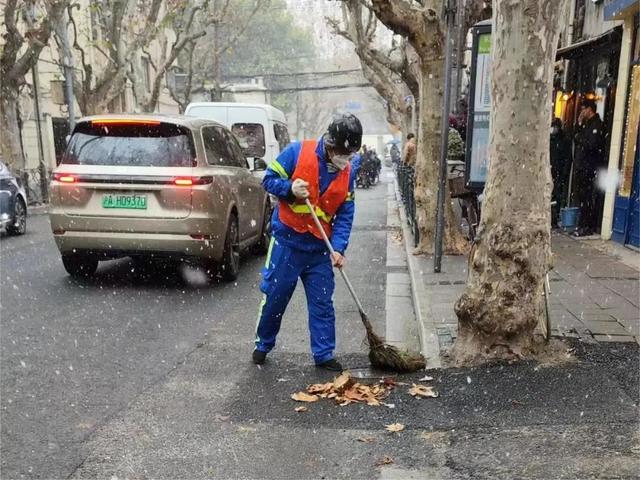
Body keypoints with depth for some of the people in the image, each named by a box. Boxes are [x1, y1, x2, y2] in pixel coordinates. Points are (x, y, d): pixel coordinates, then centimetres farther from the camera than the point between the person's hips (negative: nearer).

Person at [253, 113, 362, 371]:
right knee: (274, 297, 7)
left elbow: (345, 214, 0)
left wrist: (338, 248, -11)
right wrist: (290, 188, -24)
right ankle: (263, 345, 29)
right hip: (286, 241, -3)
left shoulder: (348, 172, 1)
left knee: (322, 302, 7)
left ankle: (324, 354, 20)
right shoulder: (297, 152, -11)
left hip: (320, 248, 3)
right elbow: (269, 179, -3)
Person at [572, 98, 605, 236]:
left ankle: (588, 227, -2)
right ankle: (582, 224, 18)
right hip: (581, 165, 9)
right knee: (579, 196, 11)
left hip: (589, 167, -9)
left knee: (586, 198, -7)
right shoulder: (587, 123, 17)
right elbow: (579, 138, 14)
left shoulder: (597, 124, -11)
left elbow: (591, 144, -22)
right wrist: (579, 125, 6)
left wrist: (578, 137, -8)